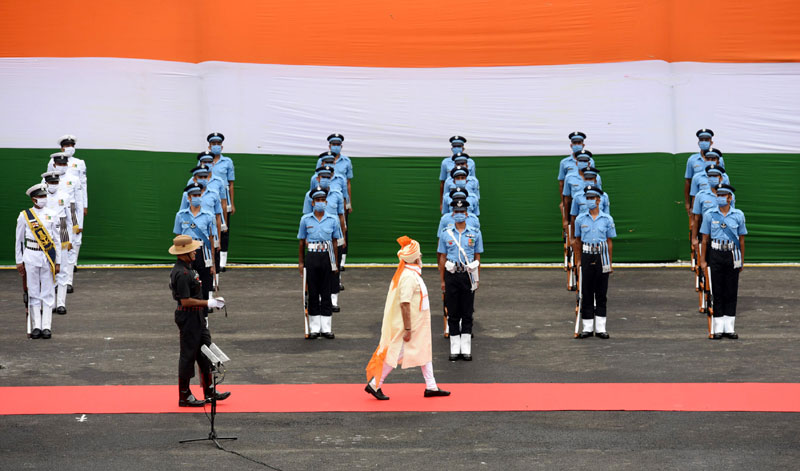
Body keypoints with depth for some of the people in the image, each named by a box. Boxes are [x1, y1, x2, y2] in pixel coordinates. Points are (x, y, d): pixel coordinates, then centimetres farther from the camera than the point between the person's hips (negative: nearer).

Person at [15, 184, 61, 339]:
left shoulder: (52, 215, 5)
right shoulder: (24, 216, 2)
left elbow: (57, 240, 8)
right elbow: (19, 240, 8)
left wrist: (57, 262, 4)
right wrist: (19, 261, 6)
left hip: (47, 256, 1)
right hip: (30, 256, -1)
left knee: (48, 292, 0)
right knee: (33, 292, 2)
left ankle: (46, 327, 1)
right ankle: (36, 326, 6)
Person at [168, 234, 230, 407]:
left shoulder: (187, 268, 9)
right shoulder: (181, 273, -23)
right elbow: (186, 301, -25)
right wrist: (208, 303, -19)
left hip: (196, 317, 10)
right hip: (188, 318, -10)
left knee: (205, 353, 15)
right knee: (188, 355, 0)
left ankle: (209, 392, 23)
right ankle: (184, 397, 11)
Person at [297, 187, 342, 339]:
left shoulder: (333, 220, 6)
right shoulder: (305, 219, 5)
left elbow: (335, 242, 10)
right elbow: (302, 242, 9)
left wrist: (335, 262, 6)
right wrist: (301, 262, 6)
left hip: (326, 257, 0)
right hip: (311, 257, 0)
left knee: (326, 293, 2)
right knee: (313, 292, 2)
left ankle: (326, 328, 7)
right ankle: (314, 328, 8)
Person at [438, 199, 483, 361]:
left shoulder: (475, 233, 4)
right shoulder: (445, 233, 3)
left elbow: (477, 257, 7)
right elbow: (442, 257, 5)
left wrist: (477, 279, 3)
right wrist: (442, 280, 2)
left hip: (468, 275, 0)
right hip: (451, 275, 0)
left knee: (467, 313, 3)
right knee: (453, 313, 3)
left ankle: (466, 348, 8)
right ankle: (454, 349, 9)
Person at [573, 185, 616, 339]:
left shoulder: (607, 219, 3)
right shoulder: (580, 219, 5)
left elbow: (609, 242, 5)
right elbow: (578, 241, 10)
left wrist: (610, 263, 2)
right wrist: (578, 261, 3)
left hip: (602, 257, -1)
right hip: (587, 257, 1)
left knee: (601, 293, 2)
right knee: (586, 293, 2)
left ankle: (600, 328, 6)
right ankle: (587, 328, 7)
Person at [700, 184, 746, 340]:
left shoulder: (738, 215, 5)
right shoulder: (709, 214, 3)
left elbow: (741, 239, 9)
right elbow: (705, 239, 5)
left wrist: (742, 260, 7)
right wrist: (703, 260, 1)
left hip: (732, 255, 1)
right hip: (715, 254, -1)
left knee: (731, 291, 3)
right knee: (717, 291, 0)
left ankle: (729, 328, 9)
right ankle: (718, 328, 5)